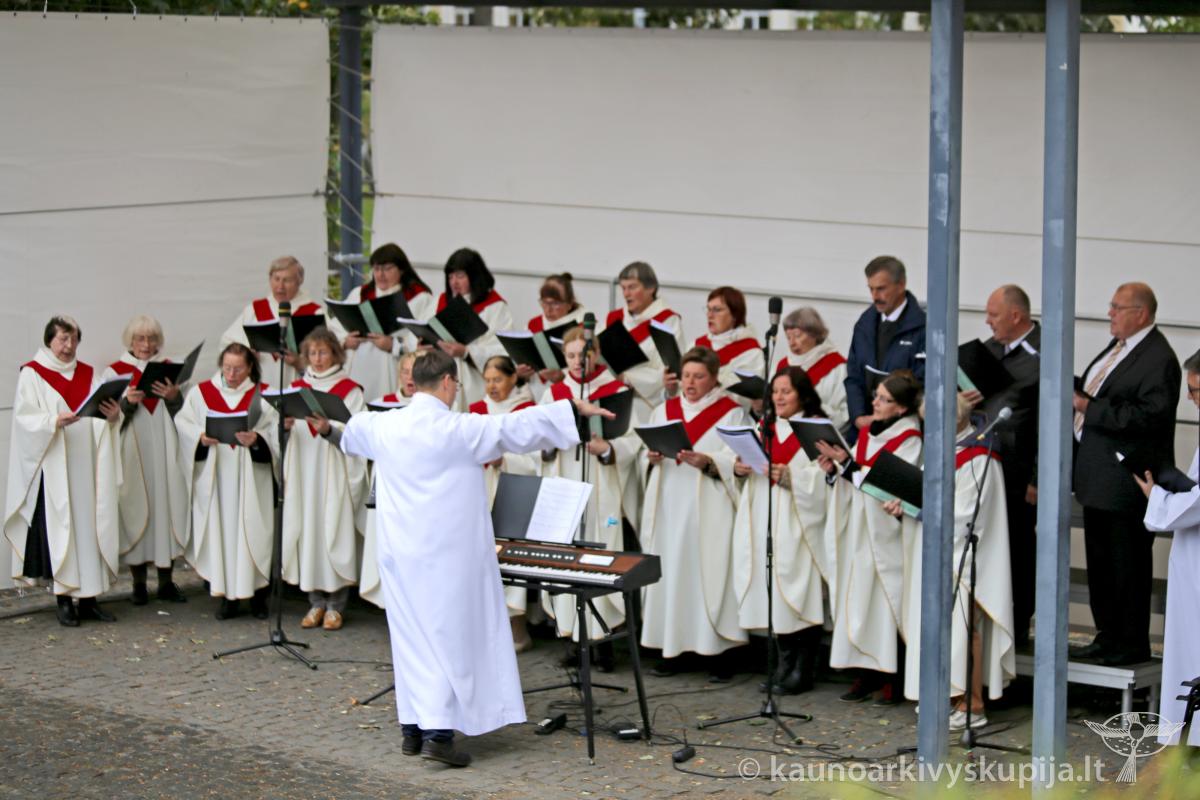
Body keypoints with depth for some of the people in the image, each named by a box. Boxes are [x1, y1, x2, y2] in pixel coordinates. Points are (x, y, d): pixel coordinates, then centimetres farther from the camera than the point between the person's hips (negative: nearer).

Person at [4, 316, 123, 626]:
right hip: (53, 467, -4)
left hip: (87, 466, 5)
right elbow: (25, 418, -8)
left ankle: (89, 598, 7)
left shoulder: (88, 374, 14)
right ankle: (64, 601, -2)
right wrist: (54, 421, -25)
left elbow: (103, 418, 12)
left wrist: (113, 415, -10)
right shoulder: (32, 374, 1)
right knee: (59, 527, -7)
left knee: (91, 525, 2)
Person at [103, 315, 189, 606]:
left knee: (166, 508, -1)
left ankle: (166, 581, 7)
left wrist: (174, 398, -7)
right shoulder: (115, 372, 4)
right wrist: (126, 402, -20)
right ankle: (139, 583, 5)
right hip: (132, 456, -3)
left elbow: (183, 415, 13)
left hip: (164, 454, 3)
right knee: (136, 509, -4)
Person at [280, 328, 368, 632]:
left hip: (335, 472, -4)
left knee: (334, 529, -7)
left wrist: (328, 428, -24)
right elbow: (287, 427, 10)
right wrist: (285, 425, -12)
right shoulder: (297, 387, 15)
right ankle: (316, 601, 9)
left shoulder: (349, 390, 2)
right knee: (307, 528, 1)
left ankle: (336, 603, 0)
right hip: (302, 469, 4)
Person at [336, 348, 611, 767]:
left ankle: (413, 729, 18)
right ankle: (438, 732, -7)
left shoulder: (384, 427, 3)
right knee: (450, 636, -1)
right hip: (449, 552, -5)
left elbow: (352, 430, 25)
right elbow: (521, 425, -11)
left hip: (401, 552, 6)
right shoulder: (462, 430, -14)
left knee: (410, 635, 13)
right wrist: (574, 408, -1)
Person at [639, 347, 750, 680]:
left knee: (708, 573, -8)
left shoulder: (732, 413, 4)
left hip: (709, 511, -4)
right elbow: (646, 460, 14)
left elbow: (737, 462, -7)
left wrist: (706, 461, -23)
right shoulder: (664, 411, 17)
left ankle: (716, 651, -4)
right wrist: (652, 458, -8)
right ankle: (671, 647, 6)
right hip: (668, 509, 4)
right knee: (669, 571, 1)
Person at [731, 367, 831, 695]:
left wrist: (791, 477, -23)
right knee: (775, 590, 3)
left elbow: (824, 476, -12)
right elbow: (746, 465, 15)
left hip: (799, 522, -5)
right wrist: (740, 468, -6)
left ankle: (804, 669, 0)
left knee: (799, 591, -7)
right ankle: (786, 662, 12)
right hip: (765, 519, 5)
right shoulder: (765, 427, 17)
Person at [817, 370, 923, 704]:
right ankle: (866, 674, 10)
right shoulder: (868, 431, 12)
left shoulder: (909, 438, -9)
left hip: (886, 532, -7)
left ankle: (892, 680, 0)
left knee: (885, 601, -6)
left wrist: (847, 463, -22)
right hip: (858, 530, 7)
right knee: (859, 598, 5)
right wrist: (836, 467, -3)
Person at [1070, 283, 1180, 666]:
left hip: (1126, 482, -10)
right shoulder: (1118, 347, 13)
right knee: (1100, 562, 16)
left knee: (1127, 566, -1)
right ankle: (1107, 637, 26)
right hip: (1099, 477, 10)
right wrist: (1079, 401, 6)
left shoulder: (1158, 359, -16)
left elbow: (1150, 417, -26)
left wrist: (1090, 408, -24)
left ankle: (1132, 645, 8)